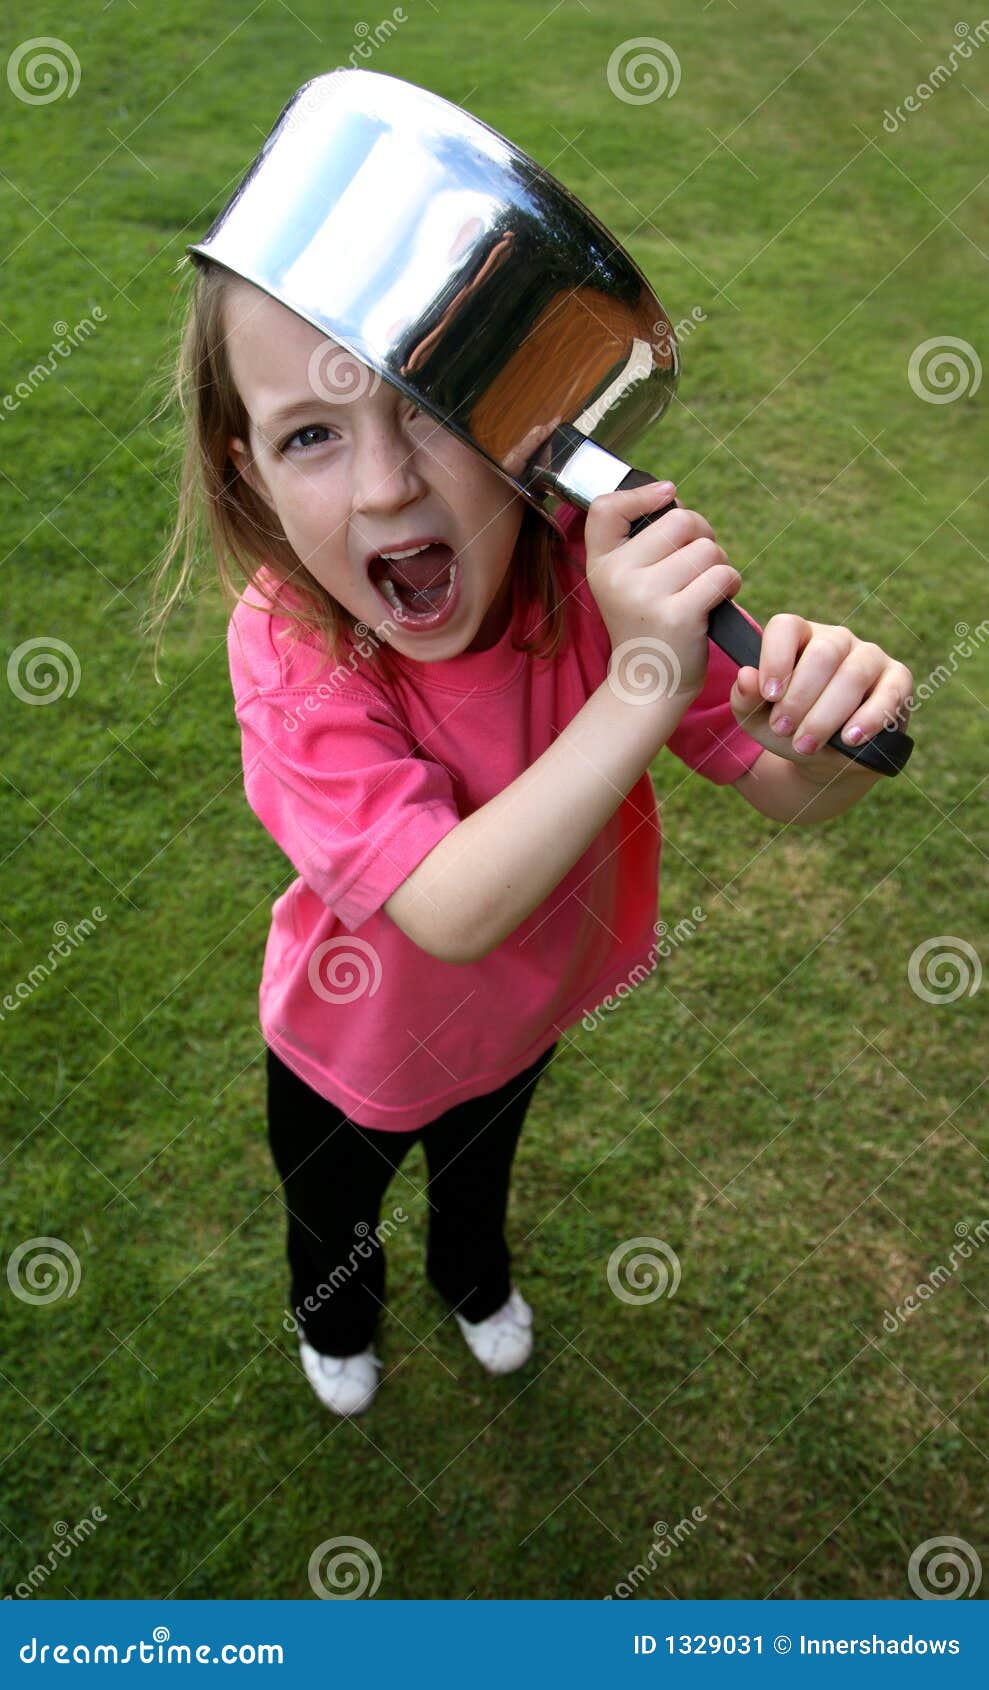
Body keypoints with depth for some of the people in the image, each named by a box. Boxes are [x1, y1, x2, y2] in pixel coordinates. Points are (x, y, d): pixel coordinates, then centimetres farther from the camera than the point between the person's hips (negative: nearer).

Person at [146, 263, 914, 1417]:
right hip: (356, 1048, -2)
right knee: (332, 1210, 31)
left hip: (525, 1016, 3)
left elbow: (787, 794, -22)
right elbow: (454, 914, -46)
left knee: (481, 1169, 36)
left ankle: (472, 1277, 73)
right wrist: (646, 686, -53)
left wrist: (826, 731, -47)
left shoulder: (605, 563, -30)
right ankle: (336, 1314, 68)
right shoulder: (289, 645, -37)